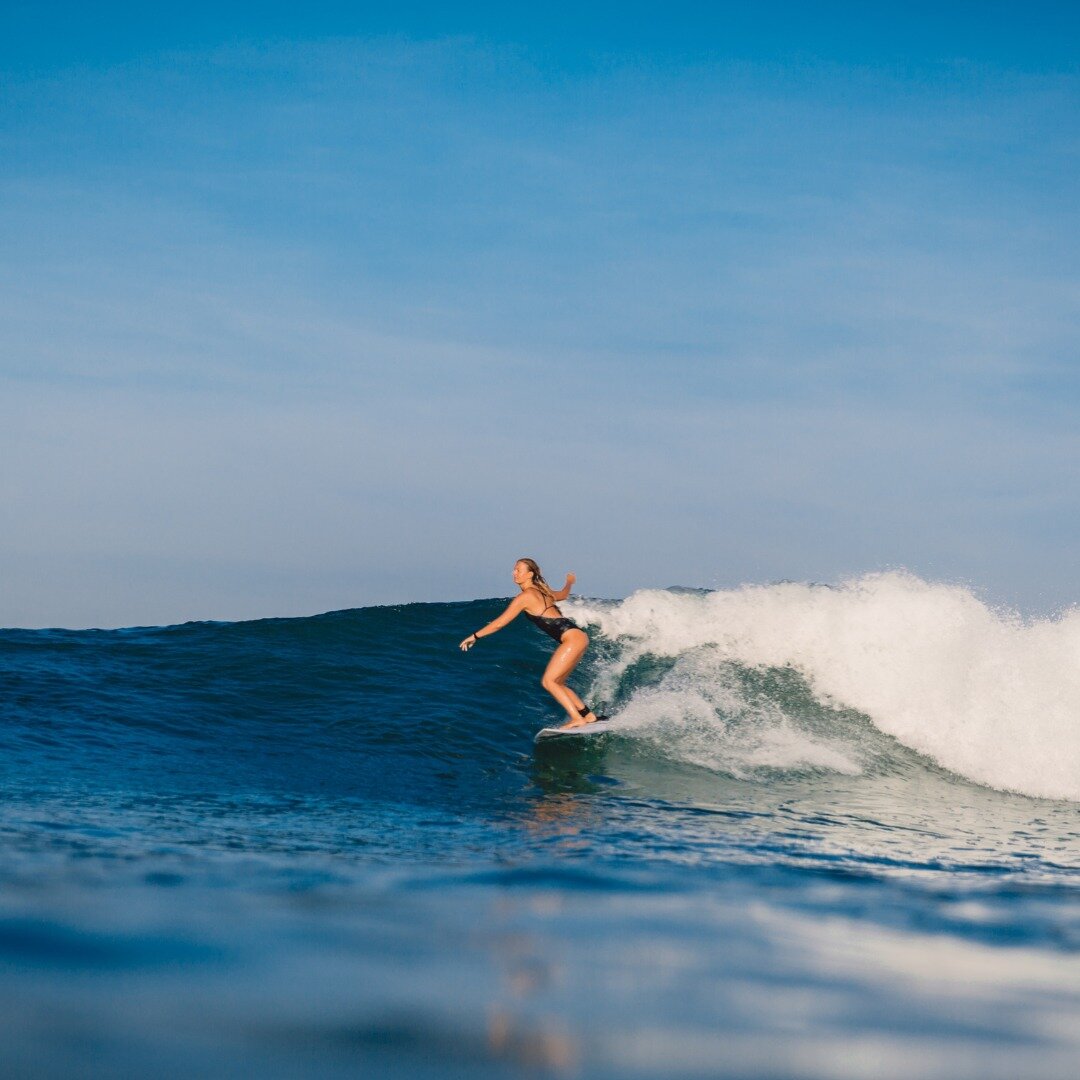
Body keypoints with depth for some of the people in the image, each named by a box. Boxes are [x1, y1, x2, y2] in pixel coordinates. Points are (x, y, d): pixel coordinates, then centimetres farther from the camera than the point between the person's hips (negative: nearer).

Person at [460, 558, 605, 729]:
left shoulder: (525, 596, -7)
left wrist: (475, 636, 3)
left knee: (548, 681, -10)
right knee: (556, 684, 12)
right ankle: (589, 716, 12)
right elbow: (563, 594, 42)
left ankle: (577, 719, -13)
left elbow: (499, 623, -6)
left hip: (573, 638, -9)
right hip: (578, 638, 9)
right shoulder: (542, 591, 18)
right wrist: (569, 582, 65)